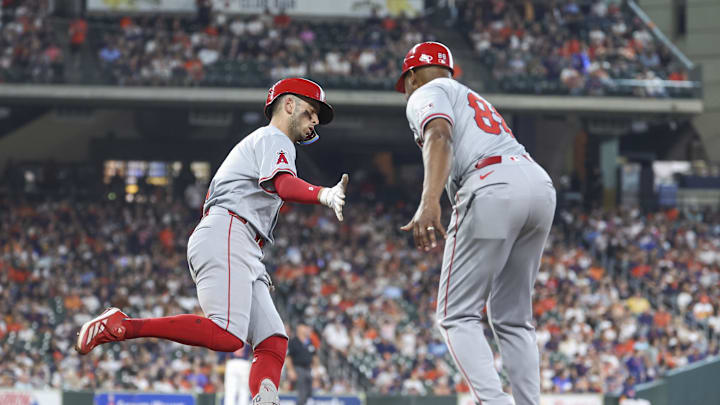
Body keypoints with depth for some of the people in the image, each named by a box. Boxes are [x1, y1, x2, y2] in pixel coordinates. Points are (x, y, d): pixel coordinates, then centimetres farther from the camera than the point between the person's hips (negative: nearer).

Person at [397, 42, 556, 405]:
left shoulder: (426, 93, 13)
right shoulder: (475, 99, 38)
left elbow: (439, 137, -9)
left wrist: (429, 203, -24)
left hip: (493, 189, -8)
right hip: (540, 186, 8)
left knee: (456, 314, -5)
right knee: (512, 317, 15)